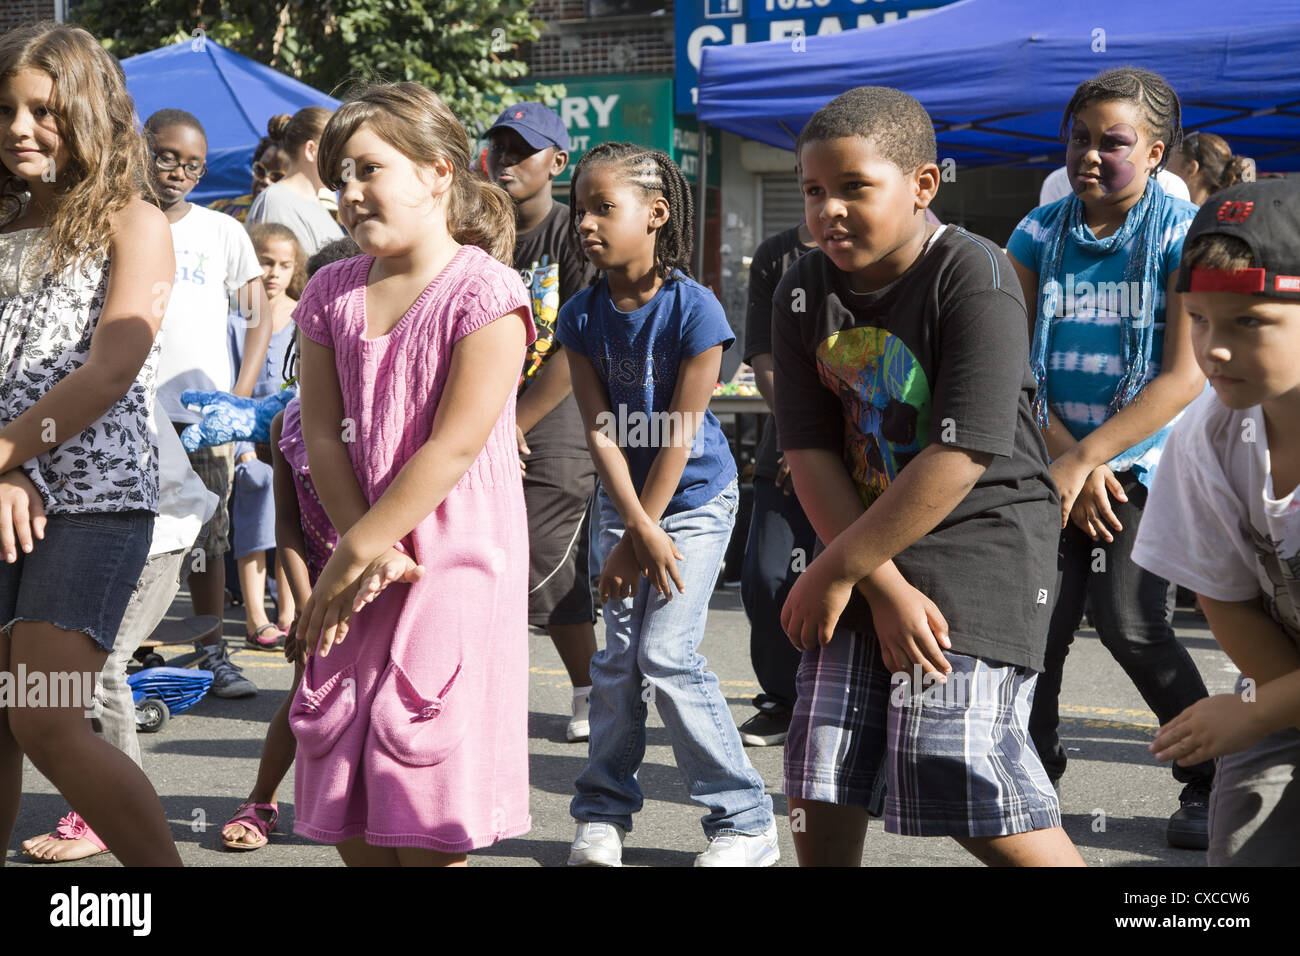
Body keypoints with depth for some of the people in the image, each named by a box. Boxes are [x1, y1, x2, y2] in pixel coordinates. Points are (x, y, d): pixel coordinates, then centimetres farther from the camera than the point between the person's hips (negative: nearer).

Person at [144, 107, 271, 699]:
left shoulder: (223, 232, 7)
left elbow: (259, 321, 9)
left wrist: (240, 398, -3)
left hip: (203, 411, 0)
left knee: (207, 537, 4)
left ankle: (212, 651, 12)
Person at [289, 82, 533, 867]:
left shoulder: (484, 291, -9)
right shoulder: (333, 294, 10)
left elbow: (454, 446, -15)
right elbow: (325, 437, 4)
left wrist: (355, 552, -14)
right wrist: (362, 549, -10)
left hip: (457, 561, -6)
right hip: (365, 572, 6)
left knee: (423, 824, -5)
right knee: (348, 817, 8)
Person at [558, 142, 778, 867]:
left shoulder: (694, 309, -20)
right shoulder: (582, 317, -6)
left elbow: (679, 434, -18)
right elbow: (602, 429, -8)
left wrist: (637, 541, -16)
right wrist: (636, 527, -18)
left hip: (697, 499, -4)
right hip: (624, 500, 4)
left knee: (666, 656, -10)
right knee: (617, 655, 2)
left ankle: (747, 822, 0)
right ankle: (605, 813, 18)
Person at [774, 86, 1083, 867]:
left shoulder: (975, 277, -15)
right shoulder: (805, 293, 3)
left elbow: (960, 458, -21)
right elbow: (811, 455, -2)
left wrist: (836, 569, -15)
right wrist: (884, 589, -13)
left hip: (978, 545, -6)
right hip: (867, 552, 6)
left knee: (967, 784, -13)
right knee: (819, 782, 6)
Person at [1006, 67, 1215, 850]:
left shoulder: (1183, 235, -8)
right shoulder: (1040, 234, 3)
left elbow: (1186, 376, -15)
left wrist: (1087, 459, -18)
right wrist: (1067, 460, -11)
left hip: (1143, 462, -3)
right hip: (1052, 460, 4)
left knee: (1130, 623, -12)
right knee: (1042, 617, -2)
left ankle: (1211, 780, 5)